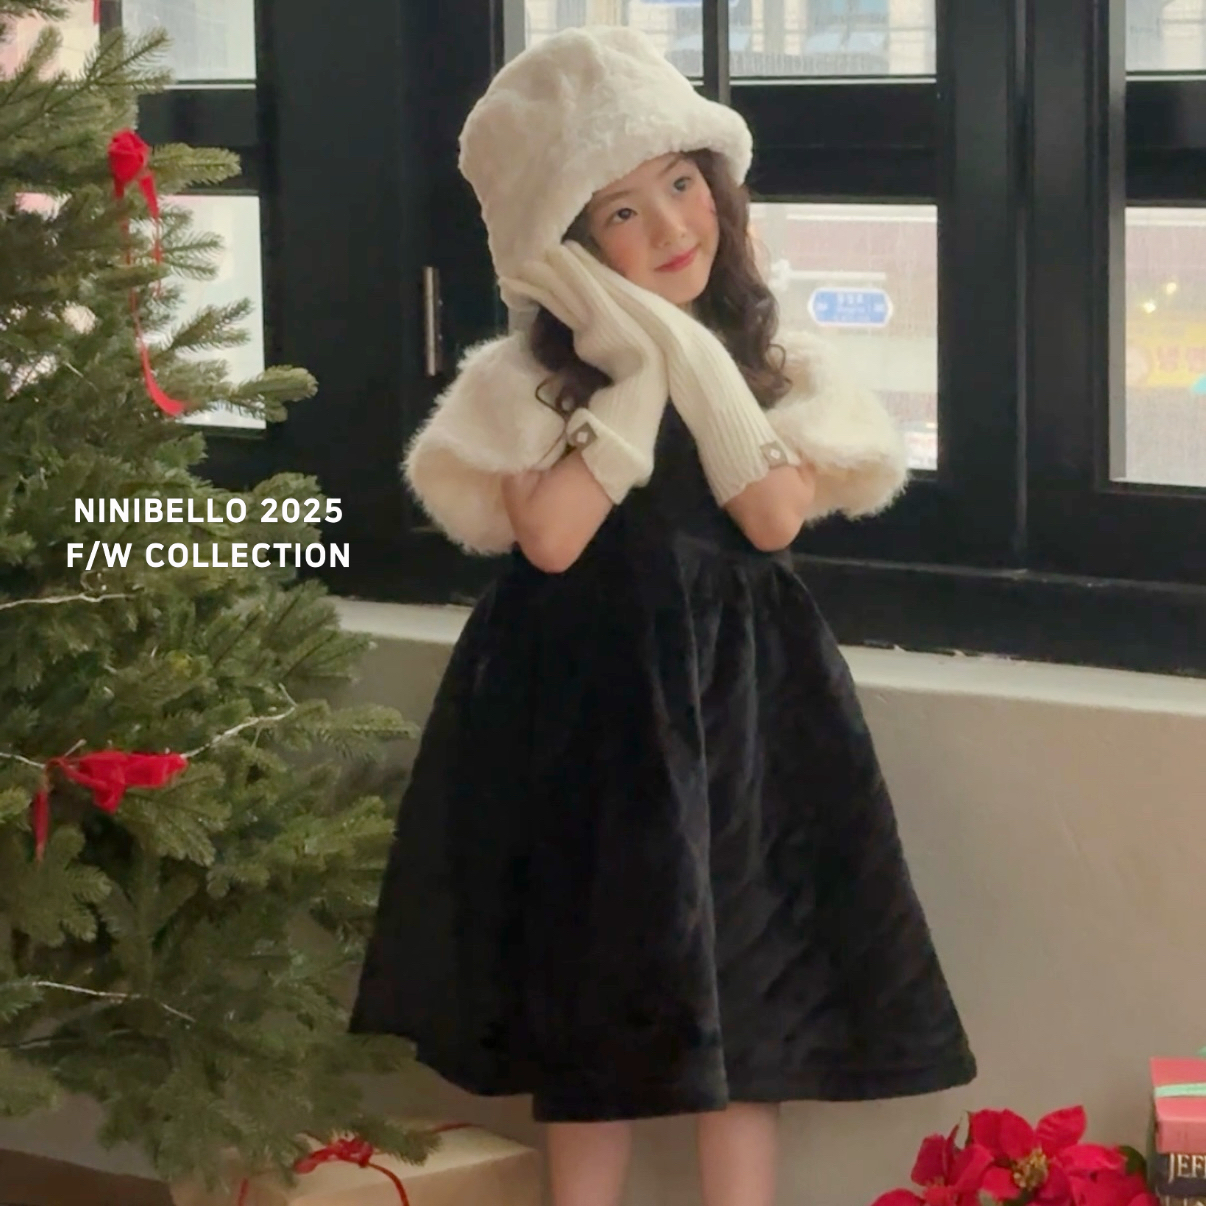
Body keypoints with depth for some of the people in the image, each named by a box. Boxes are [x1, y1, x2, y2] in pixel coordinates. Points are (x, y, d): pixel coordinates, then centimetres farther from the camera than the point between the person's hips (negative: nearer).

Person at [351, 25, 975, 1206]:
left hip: (737, 698, 1)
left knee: (742, 991, 4)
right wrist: (639, 378, -16)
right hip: (585, 705, -1)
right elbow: (550, 536, -17)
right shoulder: (525, 375, -5)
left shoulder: (777, 362, 2)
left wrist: (697, 360, -14)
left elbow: (774, 517, -12)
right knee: (589, 994, 4)